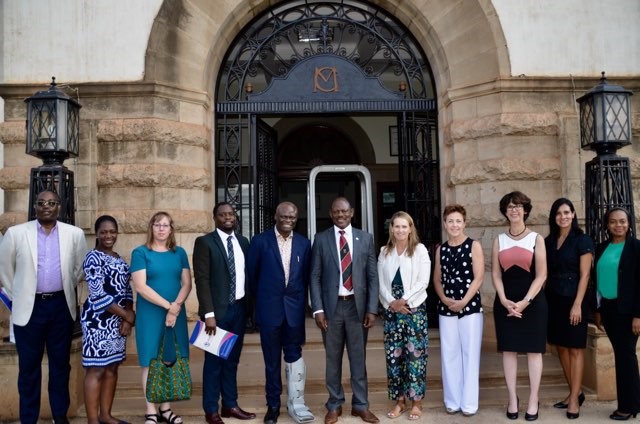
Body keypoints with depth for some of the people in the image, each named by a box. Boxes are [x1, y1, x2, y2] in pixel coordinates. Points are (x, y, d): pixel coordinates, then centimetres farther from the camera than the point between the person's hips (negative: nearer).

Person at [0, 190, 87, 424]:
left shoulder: (75, 234, 0)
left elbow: (81, 266, 14)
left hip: (61, 306, 1)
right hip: (29, 307, -1)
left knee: (60, 363, 11)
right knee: (28, 366, 8)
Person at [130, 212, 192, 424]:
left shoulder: (179, 252, 7)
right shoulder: (140, 252, -4)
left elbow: (187, 283, 3)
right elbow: (140, 287, -12)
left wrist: (176, 307, -13)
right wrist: (168, 306, -15)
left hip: (176, 313, 3)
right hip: (150, 314, -3)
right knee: (151, 362, 3)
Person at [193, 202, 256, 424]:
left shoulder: (243, 241, 9)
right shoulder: (204, 242, -7)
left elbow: (247, 275, 11)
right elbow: (202, 280, -12)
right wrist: (209, 314, -17)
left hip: (239, 307, 5)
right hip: (218, 309, -5)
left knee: (232, 359, 15)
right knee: (214, 360, 5)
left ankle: (230, 405, 27)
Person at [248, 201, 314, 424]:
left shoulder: (303, 243, 3)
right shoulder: (260, 241, -5)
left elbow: (306, 276, 9)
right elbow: (251, 274, 3)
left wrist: (302, 303, 7)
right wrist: (261, 300, 8)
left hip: (294, 308, 2)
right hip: (269, 308, -1)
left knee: (294, 356, 5)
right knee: (272, 360, 9)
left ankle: (296, 404, 16)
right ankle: (273, 405, 23)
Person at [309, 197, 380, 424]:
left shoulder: (365, 238, 4)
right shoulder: (321, 239, 1)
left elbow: (372, 276, 3)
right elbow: (315, 277, 0)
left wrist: (372, 309, -3)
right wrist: (318, 309, -7)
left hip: (357, 305, 1)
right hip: (332, 305, 0)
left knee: (358, 357, 10)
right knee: (333, 358, 10)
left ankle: (361, 405, 23)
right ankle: (334, 405, 24)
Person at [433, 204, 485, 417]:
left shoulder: (474, 246, -2)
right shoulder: (440, 249, 9)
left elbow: (478, 278, -7)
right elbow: (437, 279, 11)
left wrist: (463, 302, -15)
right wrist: (444, 299, -6)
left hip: (470, 307, -4)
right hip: (446, 308, 4)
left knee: (470, 353, 1)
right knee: (449, 354, 7)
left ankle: (469, 402, 10)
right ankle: (452, 401, 17)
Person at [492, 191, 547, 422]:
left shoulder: (536, 239, 0)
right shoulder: (499, 240, 8)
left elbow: (541, 275, -5)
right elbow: (496, 274, 4)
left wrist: (525, 301, -13)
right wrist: (504, 300, -10)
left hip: (533, 301, -2)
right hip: (505, 302, 2)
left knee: (533, 350, 3)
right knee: (509, 350, 5)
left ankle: (533, 400, 13)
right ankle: (512, 399, 15)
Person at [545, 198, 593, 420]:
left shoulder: (582, 240, -5)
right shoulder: (548, 241, 9)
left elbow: (584, 274, -10)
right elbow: (545, 273, 10)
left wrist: (577, 304, -16)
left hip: (573, 299, -5)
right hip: (553, 300, 5)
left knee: (575, 349, 1)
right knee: (561, 347, 9)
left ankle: (575, 399, 7)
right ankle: (575, 392, 21)